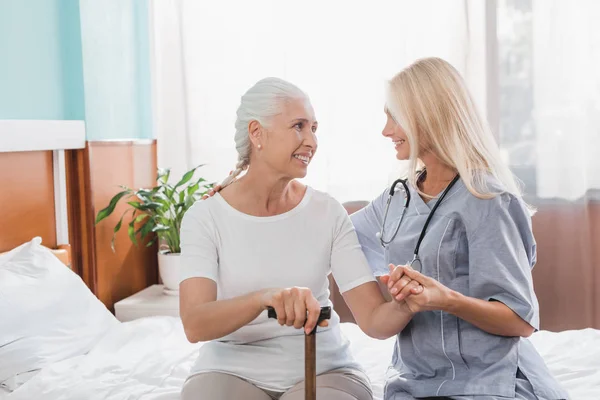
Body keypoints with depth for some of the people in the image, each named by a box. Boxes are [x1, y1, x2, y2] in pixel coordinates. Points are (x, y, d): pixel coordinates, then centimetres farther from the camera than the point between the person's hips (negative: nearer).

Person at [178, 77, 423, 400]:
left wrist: (402, 307, -32)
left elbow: (373, 319, -9)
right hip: (232, 372, 0)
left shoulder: (328, 213, -3)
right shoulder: (204, 217, -7)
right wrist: (265, 297, -38)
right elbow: (195, 325, -20)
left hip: (322, 371, 1)